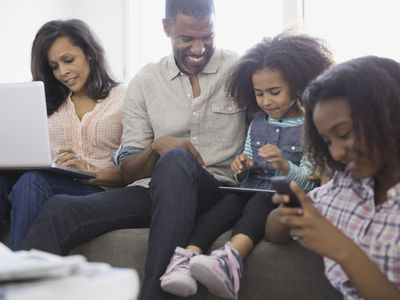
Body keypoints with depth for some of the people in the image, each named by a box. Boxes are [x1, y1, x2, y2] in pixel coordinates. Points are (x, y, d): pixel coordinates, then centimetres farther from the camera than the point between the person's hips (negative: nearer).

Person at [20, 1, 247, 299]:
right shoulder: (145, 81, 10)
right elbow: (129, 170, 11)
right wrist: (156, 147, -13)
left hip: (220, 190, -2)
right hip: (156, 189, 3)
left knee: (176, 160, -38)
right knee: (60, 210, -24)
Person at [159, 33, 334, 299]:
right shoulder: (257, 124, 19)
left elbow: (308, 182, -4)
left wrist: (284, 165, -25)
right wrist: (242, 167, 0)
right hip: (250, 191, 5)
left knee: (260, 203, -37)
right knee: (225, 203, -30)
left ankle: (230, 259, -66)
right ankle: (187, 259, -55)